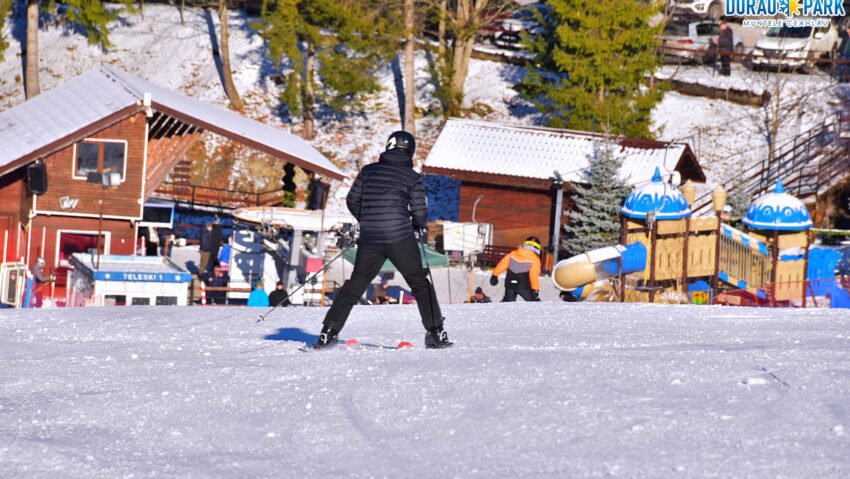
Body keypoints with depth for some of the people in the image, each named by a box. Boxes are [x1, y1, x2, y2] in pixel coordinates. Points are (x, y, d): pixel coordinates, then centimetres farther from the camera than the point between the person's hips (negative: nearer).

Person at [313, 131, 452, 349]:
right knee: (420, 283, 8)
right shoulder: (412, 176, -1)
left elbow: (352, 200, 11)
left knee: (354, 285, 12)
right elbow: (419, 212, -4)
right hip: (400, 238, -3)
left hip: (369, 240, 3)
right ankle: (435, 333, 2)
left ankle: (329, 333, 7)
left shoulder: (368, 171, 8)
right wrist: (421, 227, 18)